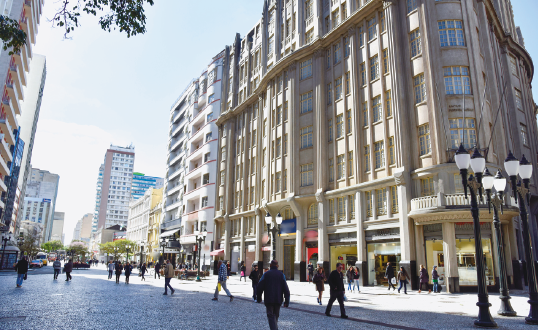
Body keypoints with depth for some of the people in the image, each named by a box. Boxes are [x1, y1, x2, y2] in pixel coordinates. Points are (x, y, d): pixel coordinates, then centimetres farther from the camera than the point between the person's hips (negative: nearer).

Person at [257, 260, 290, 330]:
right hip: (278, 300, 2)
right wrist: (287, 301, -2)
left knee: (270, 316, 0)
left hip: (268, 300, -2)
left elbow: (260, 287, -2)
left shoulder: (266, 274, -1)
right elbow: (286, 289, -4)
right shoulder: (281, 275, 3)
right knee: (276, 315, 19)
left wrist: (259, 298, 9)